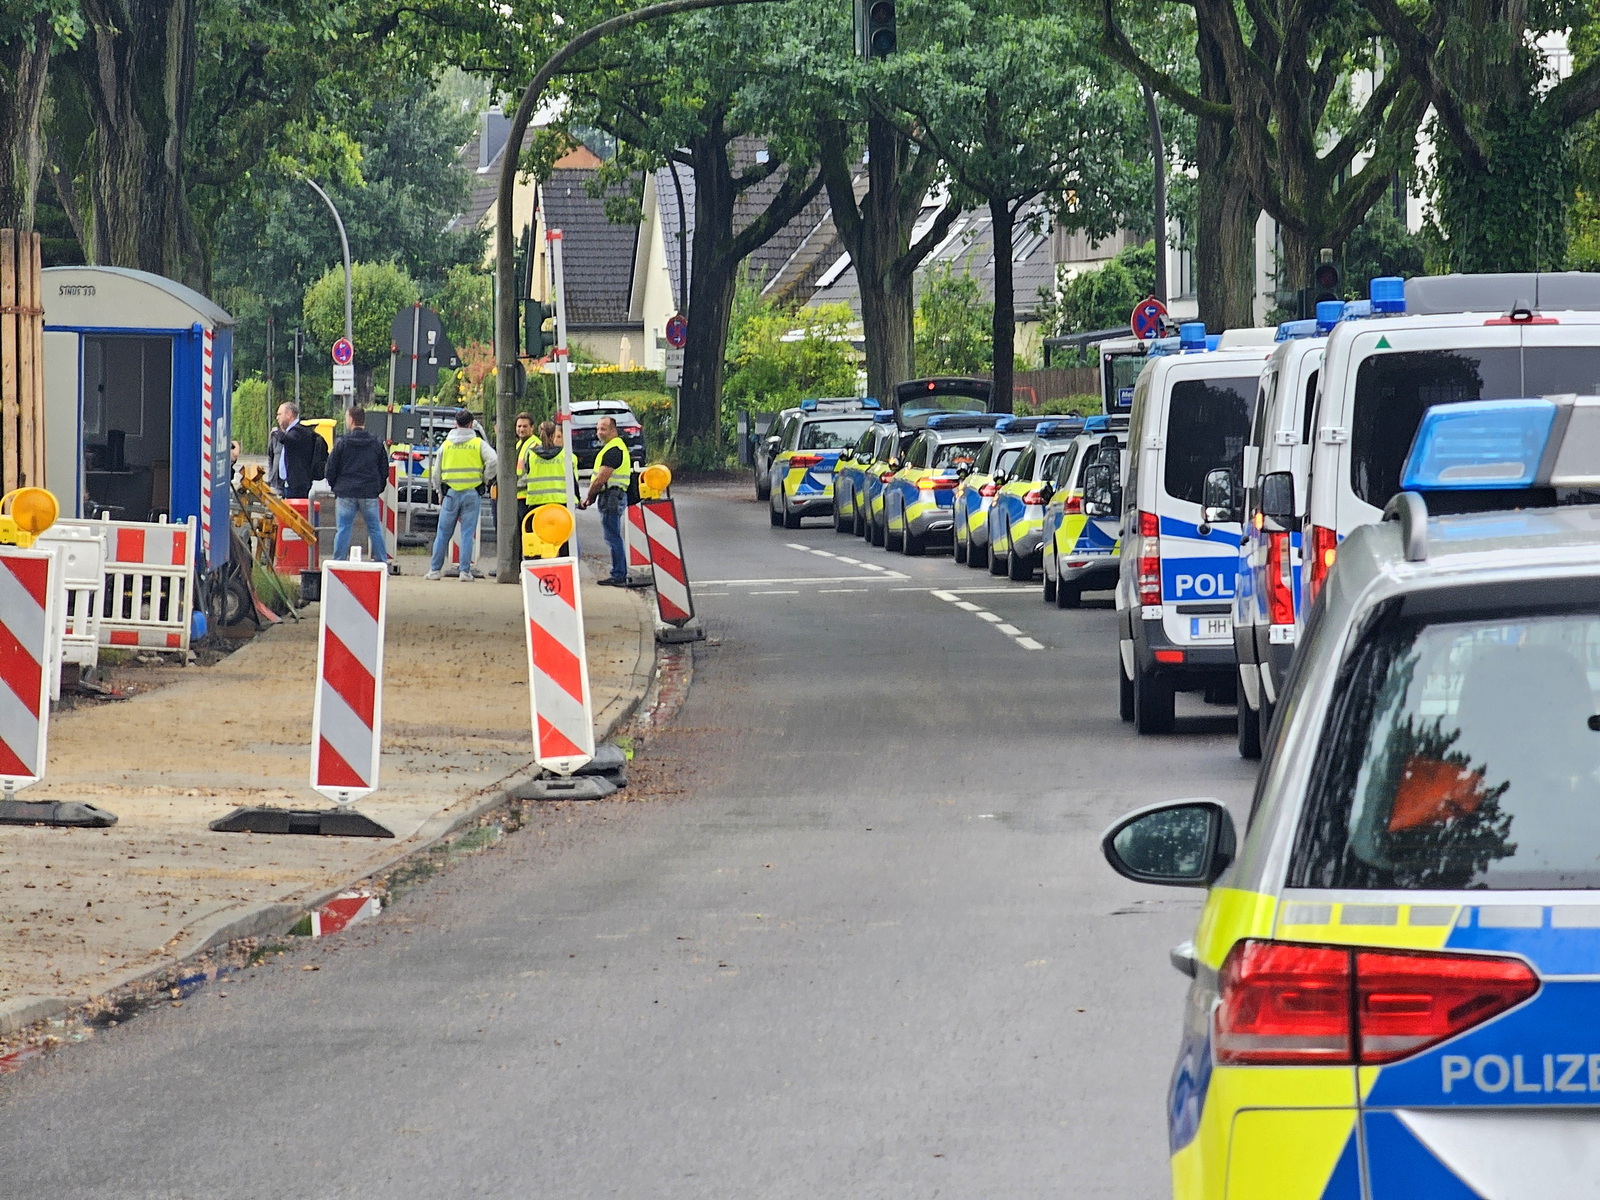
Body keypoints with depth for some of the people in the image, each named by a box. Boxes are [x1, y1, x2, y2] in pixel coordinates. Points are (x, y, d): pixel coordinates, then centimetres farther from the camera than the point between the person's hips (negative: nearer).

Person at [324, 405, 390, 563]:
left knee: (343, 530, 2)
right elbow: (384, 471, 8)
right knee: (375, 529, 8)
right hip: (370, 496, 2)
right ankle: (382, 562, 8)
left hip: (346, 494, -2)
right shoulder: (377, 444, 3)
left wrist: (336, 488, 13)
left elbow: (331, 469, -1)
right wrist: (377, 490, 16)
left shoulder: (342, 443, -5)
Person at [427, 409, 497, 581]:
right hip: (472, 493, -1)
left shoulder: (446, 445, 6)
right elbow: (493, 461, -14)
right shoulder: (479, 444, 0)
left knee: (443, 533, 8)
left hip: (451, 493, 1)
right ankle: (465, 571, -1)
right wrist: (483, 477, 1)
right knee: (467, 533, 2)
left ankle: (435, 569, 10)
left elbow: (436, 474, 10)